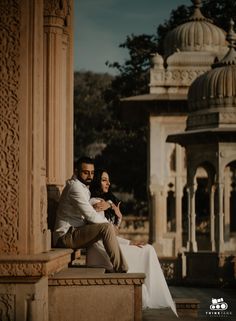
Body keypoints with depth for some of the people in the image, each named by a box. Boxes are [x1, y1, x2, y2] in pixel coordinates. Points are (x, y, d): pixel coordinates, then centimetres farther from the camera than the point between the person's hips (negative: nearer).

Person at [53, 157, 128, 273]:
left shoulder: (84, 187, 19)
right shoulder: (75, 187, -15)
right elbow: (91, 215, -21)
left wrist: (107, 204, 4)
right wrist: (108, 224, -6)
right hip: (66, 236, -11)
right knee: (106, 227, -25)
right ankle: (120, 270, -24)